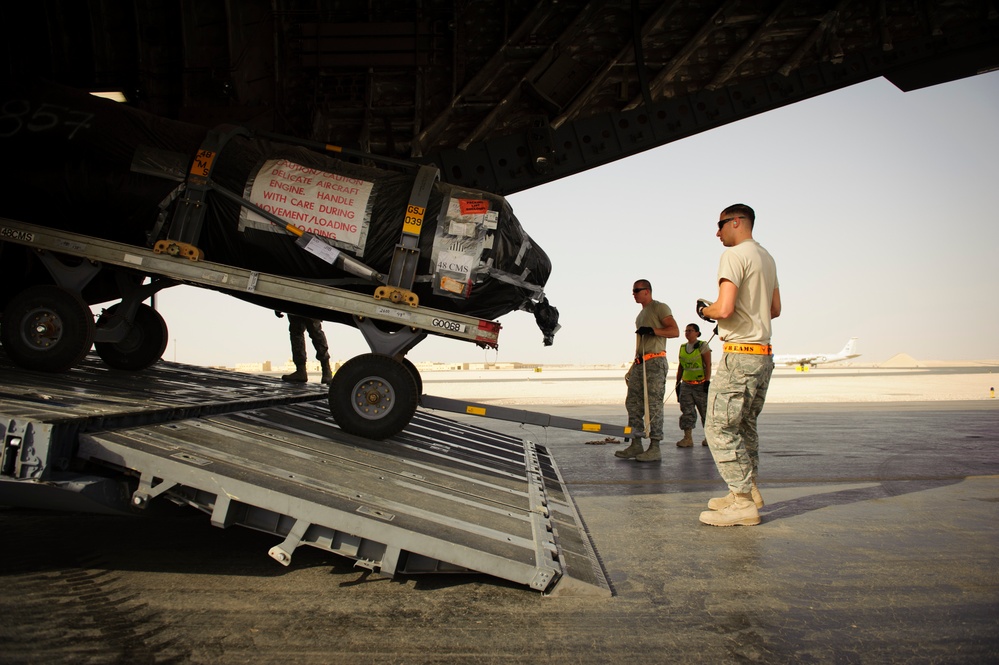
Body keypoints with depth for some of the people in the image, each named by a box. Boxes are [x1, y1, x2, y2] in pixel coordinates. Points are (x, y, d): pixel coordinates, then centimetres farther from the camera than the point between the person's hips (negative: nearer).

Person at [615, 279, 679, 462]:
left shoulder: (660, 308, -1)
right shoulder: (641, 315, 25)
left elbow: (675, 331, -11)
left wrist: (652, 330, -23)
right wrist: (633, 367, 22)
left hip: (655, 362, -9)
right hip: (640, 363, 9)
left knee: (653, 404, -10)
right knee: (633, 403, 5)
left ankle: (655, 448, -8)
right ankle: (636, 445, 9)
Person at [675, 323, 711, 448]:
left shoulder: (703, 346, -4)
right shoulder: (682, 348, 12)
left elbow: (708, 366, -9)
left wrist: (707, 382, -15)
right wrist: (677, 383, 13)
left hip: (701, 384, -5)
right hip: (686, 385, 5)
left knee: (705, 410, 2)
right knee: (687, 411, -2)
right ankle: (687, 437, -1)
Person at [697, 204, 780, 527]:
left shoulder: (734, 255, -11)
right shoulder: (767, 258, 17)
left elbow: (725, 308, -21)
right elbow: (775, 310, 25)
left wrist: (706, 310, -1)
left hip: (740, 354, -10)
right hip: (764, 354, 10)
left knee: (719, 427, -6)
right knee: (744, 424, 17)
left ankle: (743, 503, -4)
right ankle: (749, 490, 24)